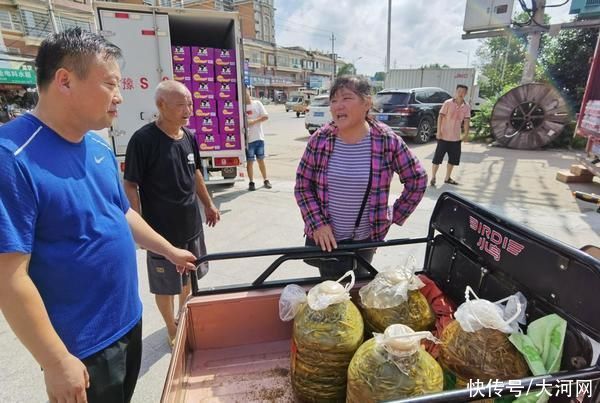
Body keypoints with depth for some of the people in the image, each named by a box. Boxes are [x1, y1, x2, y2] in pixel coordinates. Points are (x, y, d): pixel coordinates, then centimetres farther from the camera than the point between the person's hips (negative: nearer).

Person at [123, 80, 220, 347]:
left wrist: (208, 204, 18)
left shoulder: (189, 137, 2)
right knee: (165, 285, 12)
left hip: (191, 224, 7)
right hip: (161, 230, -6)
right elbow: (130, 185, -15)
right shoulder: (143, 140, -17)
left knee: (190, 276, 23)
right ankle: (173, 330, 35)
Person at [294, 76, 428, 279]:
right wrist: (318, 224, -11)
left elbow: (417, 180, 0)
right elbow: (303, 186, -2)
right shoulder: (319, 139, -8)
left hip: (365, 240, 0)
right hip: (325, 238, 1)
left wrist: (394, 216, 0)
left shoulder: (388, 140, -11)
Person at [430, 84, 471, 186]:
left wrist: (466, 134, -7)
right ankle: (433, 177, 8)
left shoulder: (467, 107, 4)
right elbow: (440, 117, -9)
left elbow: (466, 121, 3)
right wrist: (438, 131, -16)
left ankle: (447, 178, 24)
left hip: (456, 137, 5)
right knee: (438, 157, -3)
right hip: (444, 136, -5)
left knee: (454, 159, 10)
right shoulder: (448, 103, -7)